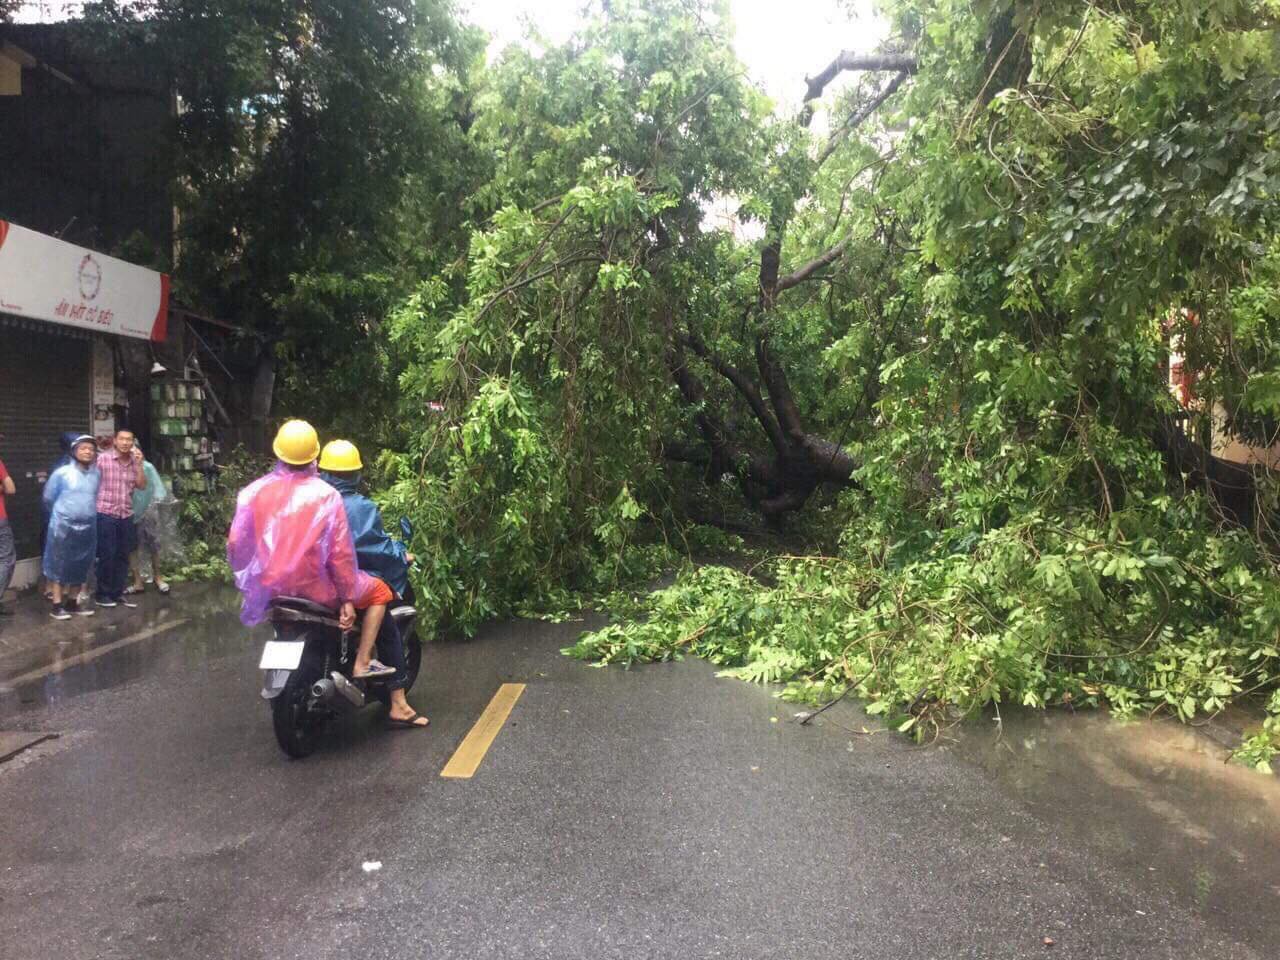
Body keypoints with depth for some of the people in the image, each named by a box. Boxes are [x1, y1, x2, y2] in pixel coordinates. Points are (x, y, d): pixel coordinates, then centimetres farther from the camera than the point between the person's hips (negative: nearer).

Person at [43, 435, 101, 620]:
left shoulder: (97, 474, 2)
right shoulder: (62, 473, -8)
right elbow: (48, 498, 2)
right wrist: (61, 514, 12)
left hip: (88, 527, 4)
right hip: (64, 526, -4)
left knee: (81, 567, 11)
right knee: (60, 565, 2)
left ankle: (72, 602, 23)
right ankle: (57, 605, 7)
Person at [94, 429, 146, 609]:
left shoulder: (134, 461, 7)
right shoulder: (102, 458, -9)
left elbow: (142, 486, 2)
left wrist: (139, 464, -8)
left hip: (126, 515, 5)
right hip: (106, 513, -5)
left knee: (123, 556, 10)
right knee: (107, 555, -1)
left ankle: (117, 593, 20)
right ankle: (102, 594, 11)